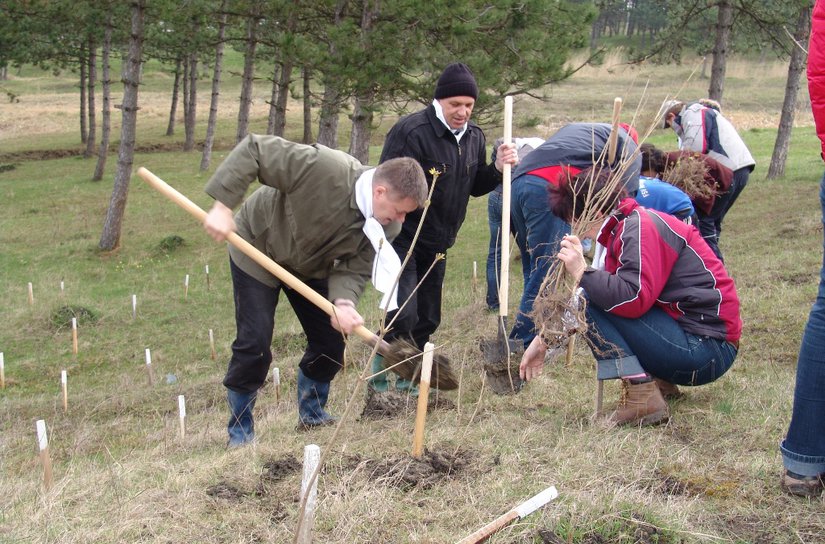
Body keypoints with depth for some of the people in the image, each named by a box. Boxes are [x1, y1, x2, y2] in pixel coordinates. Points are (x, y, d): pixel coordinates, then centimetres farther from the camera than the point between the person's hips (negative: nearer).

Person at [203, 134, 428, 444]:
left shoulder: (386, 227, -20)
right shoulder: (324, 167, -39)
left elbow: (354, 268, -19)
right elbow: (253, 151, -34)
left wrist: (344, 303, -41)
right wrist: (223, 207, -37)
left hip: (311, 267, 6)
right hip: (259, 251, -5)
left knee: (330, 341, 3)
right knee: (255, 344, -10)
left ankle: (312, 413, 28)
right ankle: (240, 431, 7)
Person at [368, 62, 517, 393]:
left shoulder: (474, 137, 5)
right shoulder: (411, 131, -19)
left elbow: (475, 188, 16)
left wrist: (497, 168, -4)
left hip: (436, 245, 8)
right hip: (402, 240, -7)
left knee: (428, 319, 13)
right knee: (403, 317, -15)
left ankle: (407, 380, 28)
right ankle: (381, 381, 0)